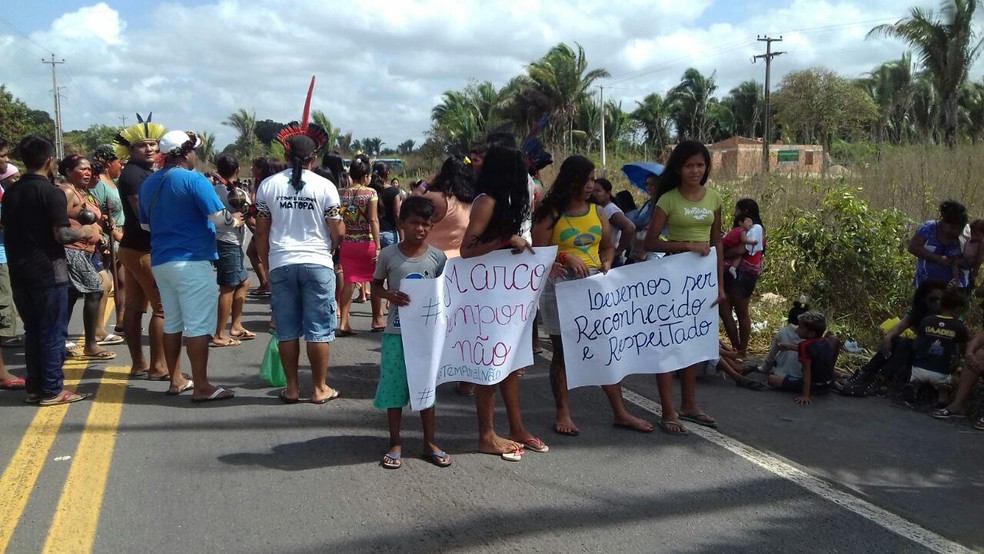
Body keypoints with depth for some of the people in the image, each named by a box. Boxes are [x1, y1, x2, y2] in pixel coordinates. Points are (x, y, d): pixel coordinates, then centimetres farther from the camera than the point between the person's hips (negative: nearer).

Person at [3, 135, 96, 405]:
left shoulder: (11, 192, 9)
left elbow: (8, 228, 17)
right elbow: (61, 234, -19)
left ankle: (35, 386, 18)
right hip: (48, 271, -7)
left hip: (19, 272, 7)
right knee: (53, 332, 1)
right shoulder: (51, 192, -14)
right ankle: (52, 390, 4)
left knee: (32, 331, 14)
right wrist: (83, 232, -1)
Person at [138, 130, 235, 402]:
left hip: (160, 261, 8)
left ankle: (176, 380, 21)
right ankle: (201, 386, -5)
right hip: (192, 260, -8)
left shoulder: (148, 183, 12)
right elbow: (218, 216, -16)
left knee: (172, 322, 15)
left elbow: (145, 224, 22)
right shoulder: (194, 179, -12)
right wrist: (235, 220, 4)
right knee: (198, 324, -5)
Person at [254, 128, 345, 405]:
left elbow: (261, 232, 5)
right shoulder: (325, 186, -4)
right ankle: (320, 388, 11)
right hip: (317, 263, -2)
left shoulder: (268, 185, 3)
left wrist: (267, 263, 16)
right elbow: (338, 232, -3)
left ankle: (292, 388, 16)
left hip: (280, 264, 2)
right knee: (318, 329, 5)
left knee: (287, 329, 9)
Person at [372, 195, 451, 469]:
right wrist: (389, 295, -14)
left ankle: (430, 443, 22)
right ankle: (395, 444, 19)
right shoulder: (388, 255, -4)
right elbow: (376, 285, 6)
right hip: (397, 331, -1)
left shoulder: (438, 258, -2)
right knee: (394, 385, 5)